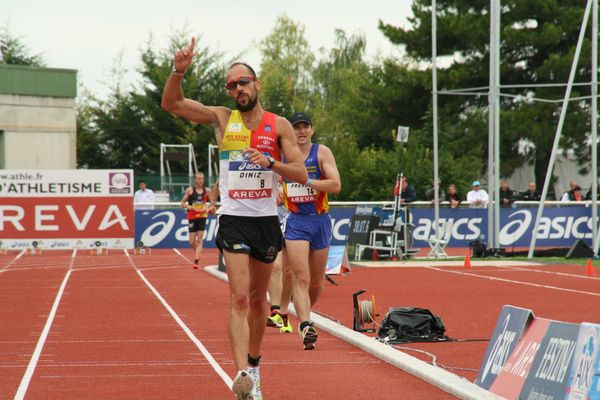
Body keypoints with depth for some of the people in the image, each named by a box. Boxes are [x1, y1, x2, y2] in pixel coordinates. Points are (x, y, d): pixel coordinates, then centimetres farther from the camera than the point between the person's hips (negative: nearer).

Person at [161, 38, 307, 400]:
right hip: (234, 220, -2)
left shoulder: (279, 125, 1)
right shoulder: (223, 118, 3)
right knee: (239, 297, -15)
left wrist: (271, 162, -21)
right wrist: (179, 72, -17)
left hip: (267, 220, 2)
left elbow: (301, 174, -4)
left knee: (258, 297, 15)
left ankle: (254, 363, 33)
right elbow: (171, 104, 0)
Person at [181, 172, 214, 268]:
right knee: (192, 242, 2)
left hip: (202, 216, 0)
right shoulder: (190, 190, -2)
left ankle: (196, 261, -11)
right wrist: (188, 206, -18)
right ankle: (197, 253, 32)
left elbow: (212, 202, 14)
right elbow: (183, 203, 2)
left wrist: (210, 208, -7)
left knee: (200, 240, -8)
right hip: (192, 216, 0)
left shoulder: (207, 190, 2)